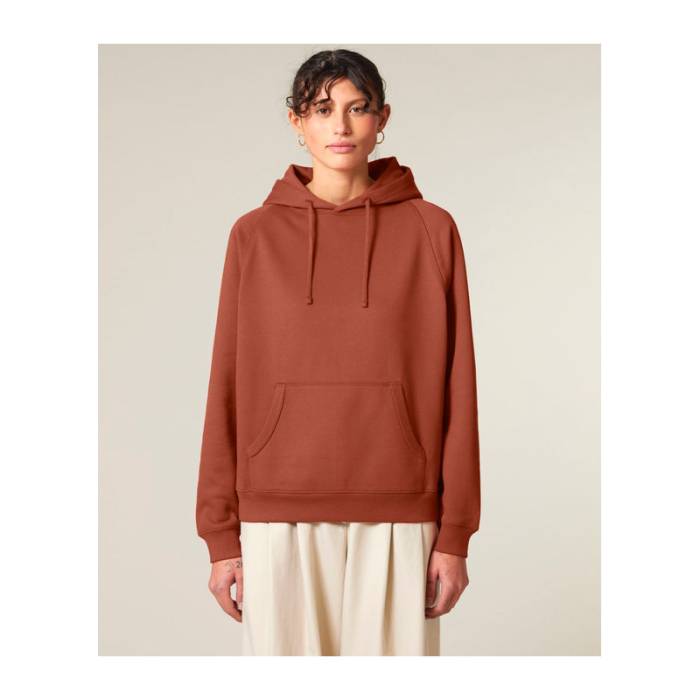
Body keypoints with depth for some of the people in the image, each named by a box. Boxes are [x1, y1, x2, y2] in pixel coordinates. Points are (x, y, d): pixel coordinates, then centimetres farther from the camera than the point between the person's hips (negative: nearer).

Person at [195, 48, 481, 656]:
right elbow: (228, 388, 5)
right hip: (279, 516, 1)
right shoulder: (255, 234, 5)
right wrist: (221, 534, 2)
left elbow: (455, 388, 2)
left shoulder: (431, 230, 3)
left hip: (397, 517, 0)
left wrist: (455, 533, -1)